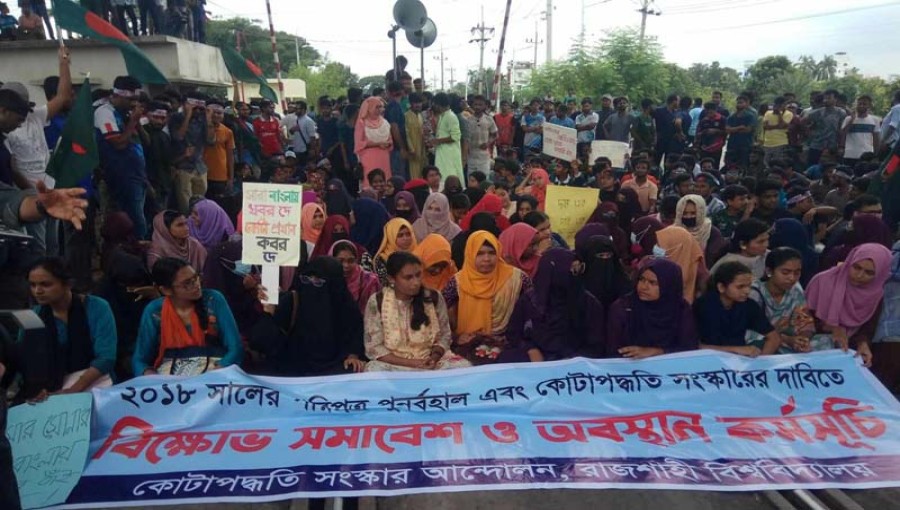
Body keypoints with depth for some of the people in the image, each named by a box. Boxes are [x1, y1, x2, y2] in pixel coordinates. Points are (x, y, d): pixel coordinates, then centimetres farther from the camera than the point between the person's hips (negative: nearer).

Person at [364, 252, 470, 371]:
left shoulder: (434, 298, -3)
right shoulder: (377, 302, -8)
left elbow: (444, 335, 6)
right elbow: (374, 348, -9)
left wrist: (434, 357, -17)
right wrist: (411, 363, -19)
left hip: (431, 362, 2)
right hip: (394, 364, -1)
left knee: (464, 366, -26)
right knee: (374, 370, -35)